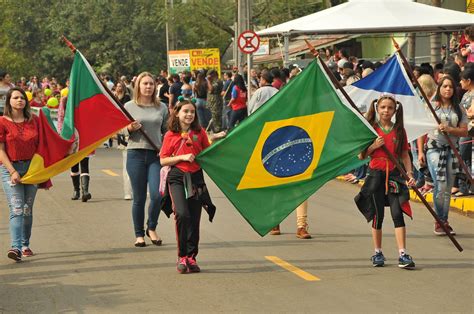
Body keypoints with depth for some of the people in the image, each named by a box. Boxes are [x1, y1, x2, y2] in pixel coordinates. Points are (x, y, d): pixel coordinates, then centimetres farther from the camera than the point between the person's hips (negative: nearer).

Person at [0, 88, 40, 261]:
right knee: (16, 209, -15)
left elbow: (40, 146, 12)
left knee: (28, 209, 9)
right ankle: (16, 247, -23)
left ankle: (25, 245, 21)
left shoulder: (34, 121, 7)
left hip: (32, 168, 4)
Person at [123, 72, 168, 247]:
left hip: (156, 155, 1)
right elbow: (122, 130, 7)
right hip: (136, 153, -1)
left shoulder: (161, 108, 8)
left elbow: (166, 131, 13)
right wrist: (130, 128, -15)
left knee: (157, 195, -10)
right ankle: (139, 234, 15)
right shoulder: (129, 106, 4)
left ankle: (152, 228, 14)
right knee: (139, 198, 3)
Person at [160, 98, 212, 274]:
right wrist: (182, 157, -11)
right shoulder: (170, 135, 2)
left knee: (194, 219, 4)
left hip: (196, 177, 3)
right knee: (182, 214, -19)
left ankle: (191, 257, 15)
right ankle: (182, 257, -9)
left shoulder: (199, 133, 7)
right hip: (177, 178, -2)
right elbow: (163, 160, 0)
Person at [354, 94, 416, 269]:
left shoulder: (399, 131, 5)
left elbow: (405, 155, 7)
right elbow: (361, 155, 2)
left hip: (394, 175, 0)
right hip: (376, 174, 0)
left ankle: (403, 254, -12)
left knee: (397, 213, -9)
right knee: (377, 215, 4)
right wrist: (374, 146, -14)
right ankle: (377, 253, 16)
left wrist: (409, 173, -6)